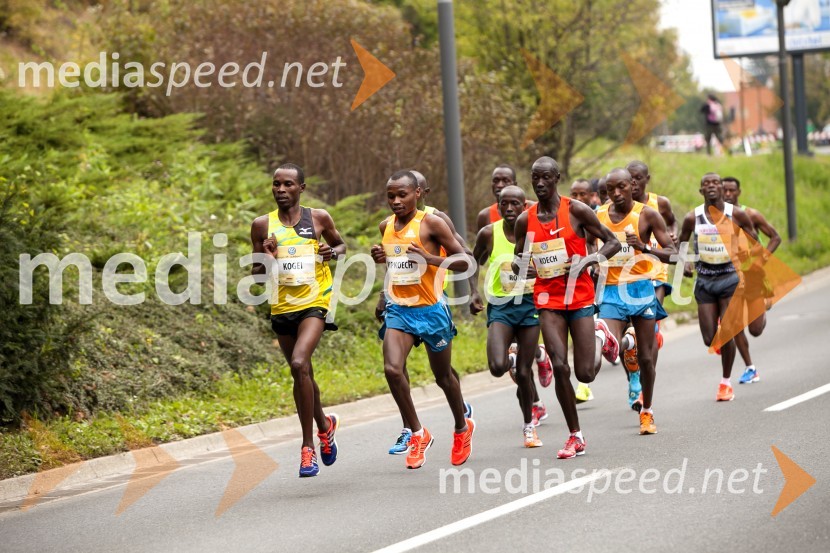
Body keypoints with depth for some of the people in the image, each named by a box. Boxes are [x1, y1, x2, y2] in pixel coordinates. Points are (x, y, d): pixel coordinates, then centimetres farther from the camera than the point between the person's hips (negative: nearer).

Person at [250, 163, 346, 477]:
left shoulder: (319, 218, 0)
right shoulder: (262, 225, 2)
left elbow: (341, 245, 17)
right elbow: (255, 274, 8)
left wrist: (334, 252, -6)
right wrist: (266, 261, -14)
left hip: (314, 304, -4)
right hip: (282, 308, 4)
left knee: (299, 364, -24)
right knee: (302, 374, 15)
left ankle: (308, 446, -16)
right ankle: (324, 426, 44)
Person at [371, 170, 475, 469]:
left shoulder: (431, 223, -10)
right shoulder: (386, 226, 7)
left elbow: (464, 262, -11)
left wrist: (430, 258, -26)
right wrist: (381, 258, 2)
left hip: (431, 310, -4)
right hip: (399, 310, 4)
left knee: (443, 376, 11)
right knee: (392, 369, -18)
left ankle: (462, 427, 38)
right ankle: (418, 434, -3)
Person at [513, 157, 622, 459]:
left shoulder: (576, 211, -5)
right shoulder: (525, 220, 4)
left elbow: (613, 242, 0)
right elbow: (520, 259, 17)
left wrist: (592, 258, -19)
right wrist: (517, 267, -8)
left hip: (580, 296, -2)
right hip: (548, 299, 2)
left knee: (585, 373, -4)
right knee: (560, 367, -12)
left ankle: (600, 336, 31)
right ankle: (575, 437, 2)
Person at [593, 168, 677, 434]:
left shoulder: (647, 214, -5)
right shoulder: (598, 217, 4)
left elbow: (672, 253, -7)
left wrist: (645, 248, -23)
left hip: (641, 289, -1)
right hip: (611, 293, 1)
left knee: (646, 357, 7)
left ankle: (646, 412, 24)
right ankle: (628, 341, 11)